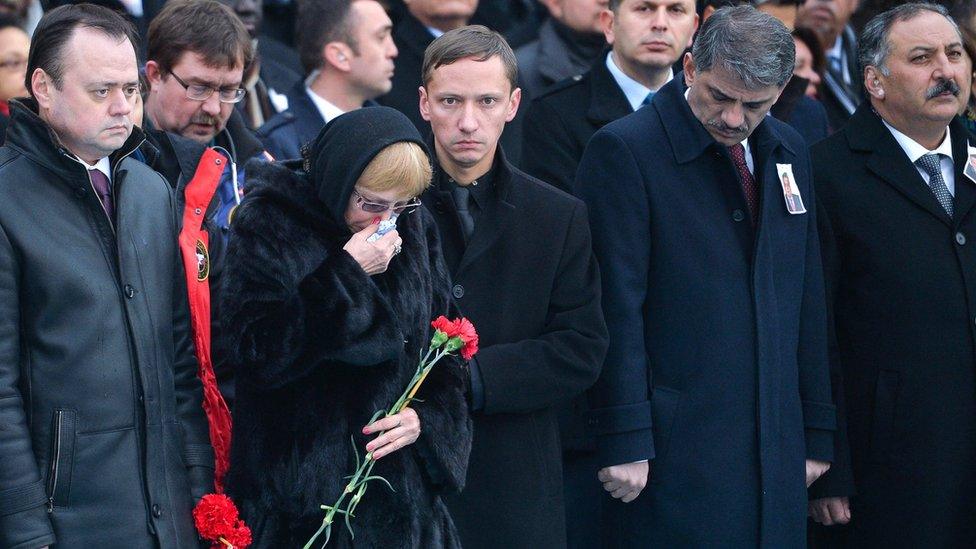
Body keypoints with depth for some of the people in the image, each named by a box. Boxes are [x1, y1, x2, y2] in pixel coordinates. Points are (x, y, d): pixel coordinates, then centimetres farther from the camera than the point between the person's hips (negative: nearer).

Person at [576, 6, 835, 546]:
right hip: (674, 453, -6)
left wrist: (816, 434, 15)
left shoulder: (788, 152, 13)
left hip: (774, 452, 6)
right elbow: (615, 309, -12)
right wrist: (625, 442, -15)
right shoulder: (623, 151, -8)